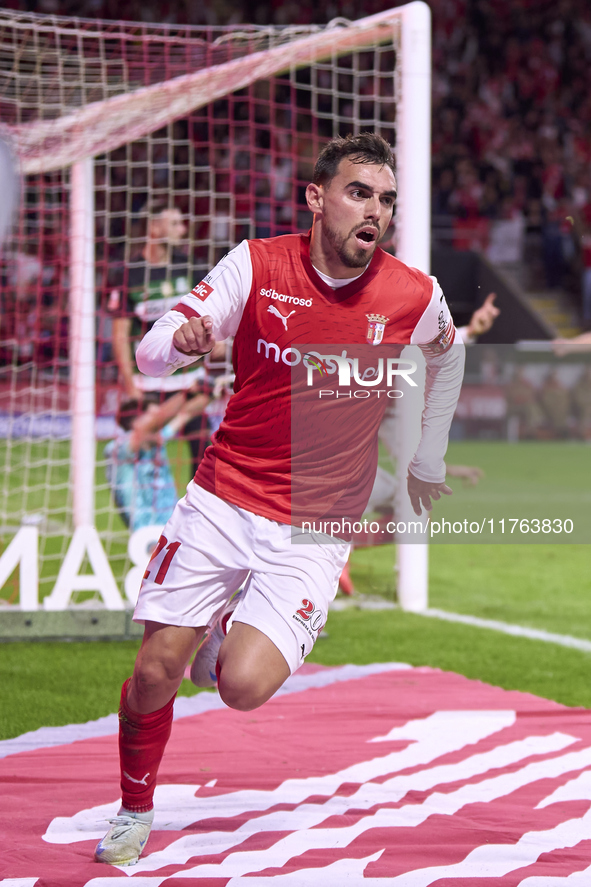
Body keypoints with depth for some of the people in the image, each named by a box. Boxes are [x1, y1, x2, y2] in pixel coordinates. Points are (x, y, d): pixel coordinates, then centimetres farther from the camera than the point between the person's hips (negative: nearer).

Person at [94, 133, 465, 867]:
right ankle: (134, 814, 22)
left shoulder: (415, 297, -7)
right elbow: (152, 352, -11)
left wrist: (426, 461, 21)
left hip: (315, 527, -1)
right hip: (223, 499, 1)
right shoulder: (256, 265, -8)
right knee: (156, 670, -4)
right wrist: (181, 341, -34)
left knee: (244, 686, -17)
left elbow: (447, 357, 17)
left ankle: (228, 636, 21)